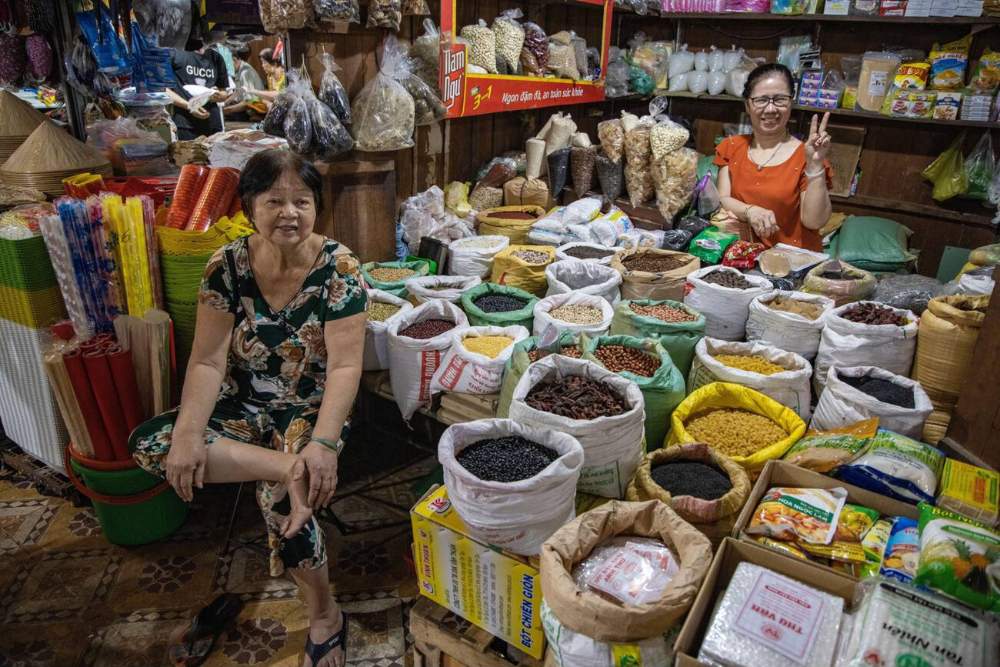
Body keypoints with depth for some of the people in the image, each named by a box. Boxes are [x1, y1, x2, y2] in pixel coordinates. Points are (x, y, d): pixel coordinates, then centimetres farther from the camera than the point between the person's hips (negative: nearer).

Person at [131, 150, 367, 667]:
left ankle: (325, 618, -3)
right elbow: (208, 361, -11)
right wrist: (189, 433, -26)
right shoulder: (227, 266, -8)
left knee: (279, 498, -27)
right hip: (244, 406, 4)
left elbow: (344, 365, -21)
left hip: (313, 409, -3)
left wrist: (323, 442, -34)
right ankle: (289, 467, -25)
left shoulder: (337, 269, -16)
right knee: (147, 445, -19)